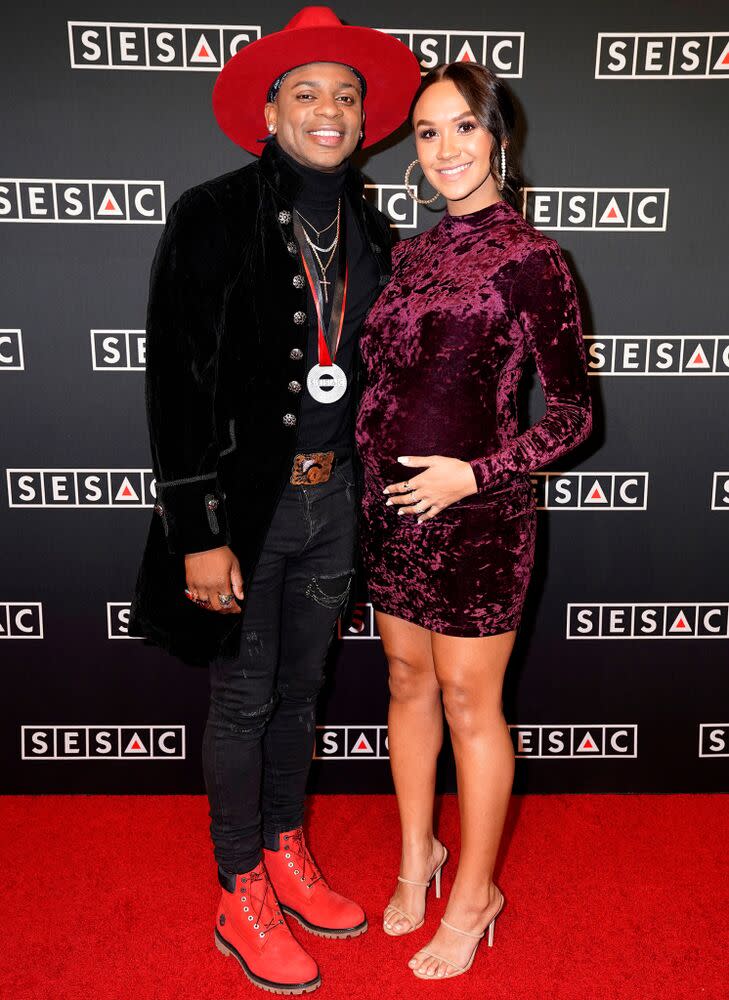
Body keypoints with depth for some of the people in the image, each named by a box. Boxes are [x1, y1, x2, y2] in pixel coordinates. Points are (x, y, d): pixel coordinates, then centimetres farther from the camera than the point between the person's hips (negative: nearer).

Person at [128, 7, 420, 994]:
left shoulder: (369, 229, 7)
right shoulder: (213, 218, -10)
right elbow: (177, 383, -13)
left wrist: (366, 486, 11)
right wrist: (201, 534, -16)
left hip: (332, 499, 5)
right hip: (244, 503, -5)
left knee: (300, 689, 18)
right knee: (244, 701, 8)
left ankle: (286, 853, 40)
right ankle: (242, 897, 29)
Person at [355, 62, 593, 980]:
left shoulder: (530, 259, -9)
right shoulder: (410, 254, 10)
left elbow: (572, 413, -8)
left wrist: (472, 473, -16)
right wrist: (370, 456, 7)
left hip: (475, 508, -6)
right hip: (390, 500, 6)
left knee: (468, 698, 6)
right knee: (407, 680, 16)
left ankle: (473, 895, 29)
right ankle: (417, 855, 38)